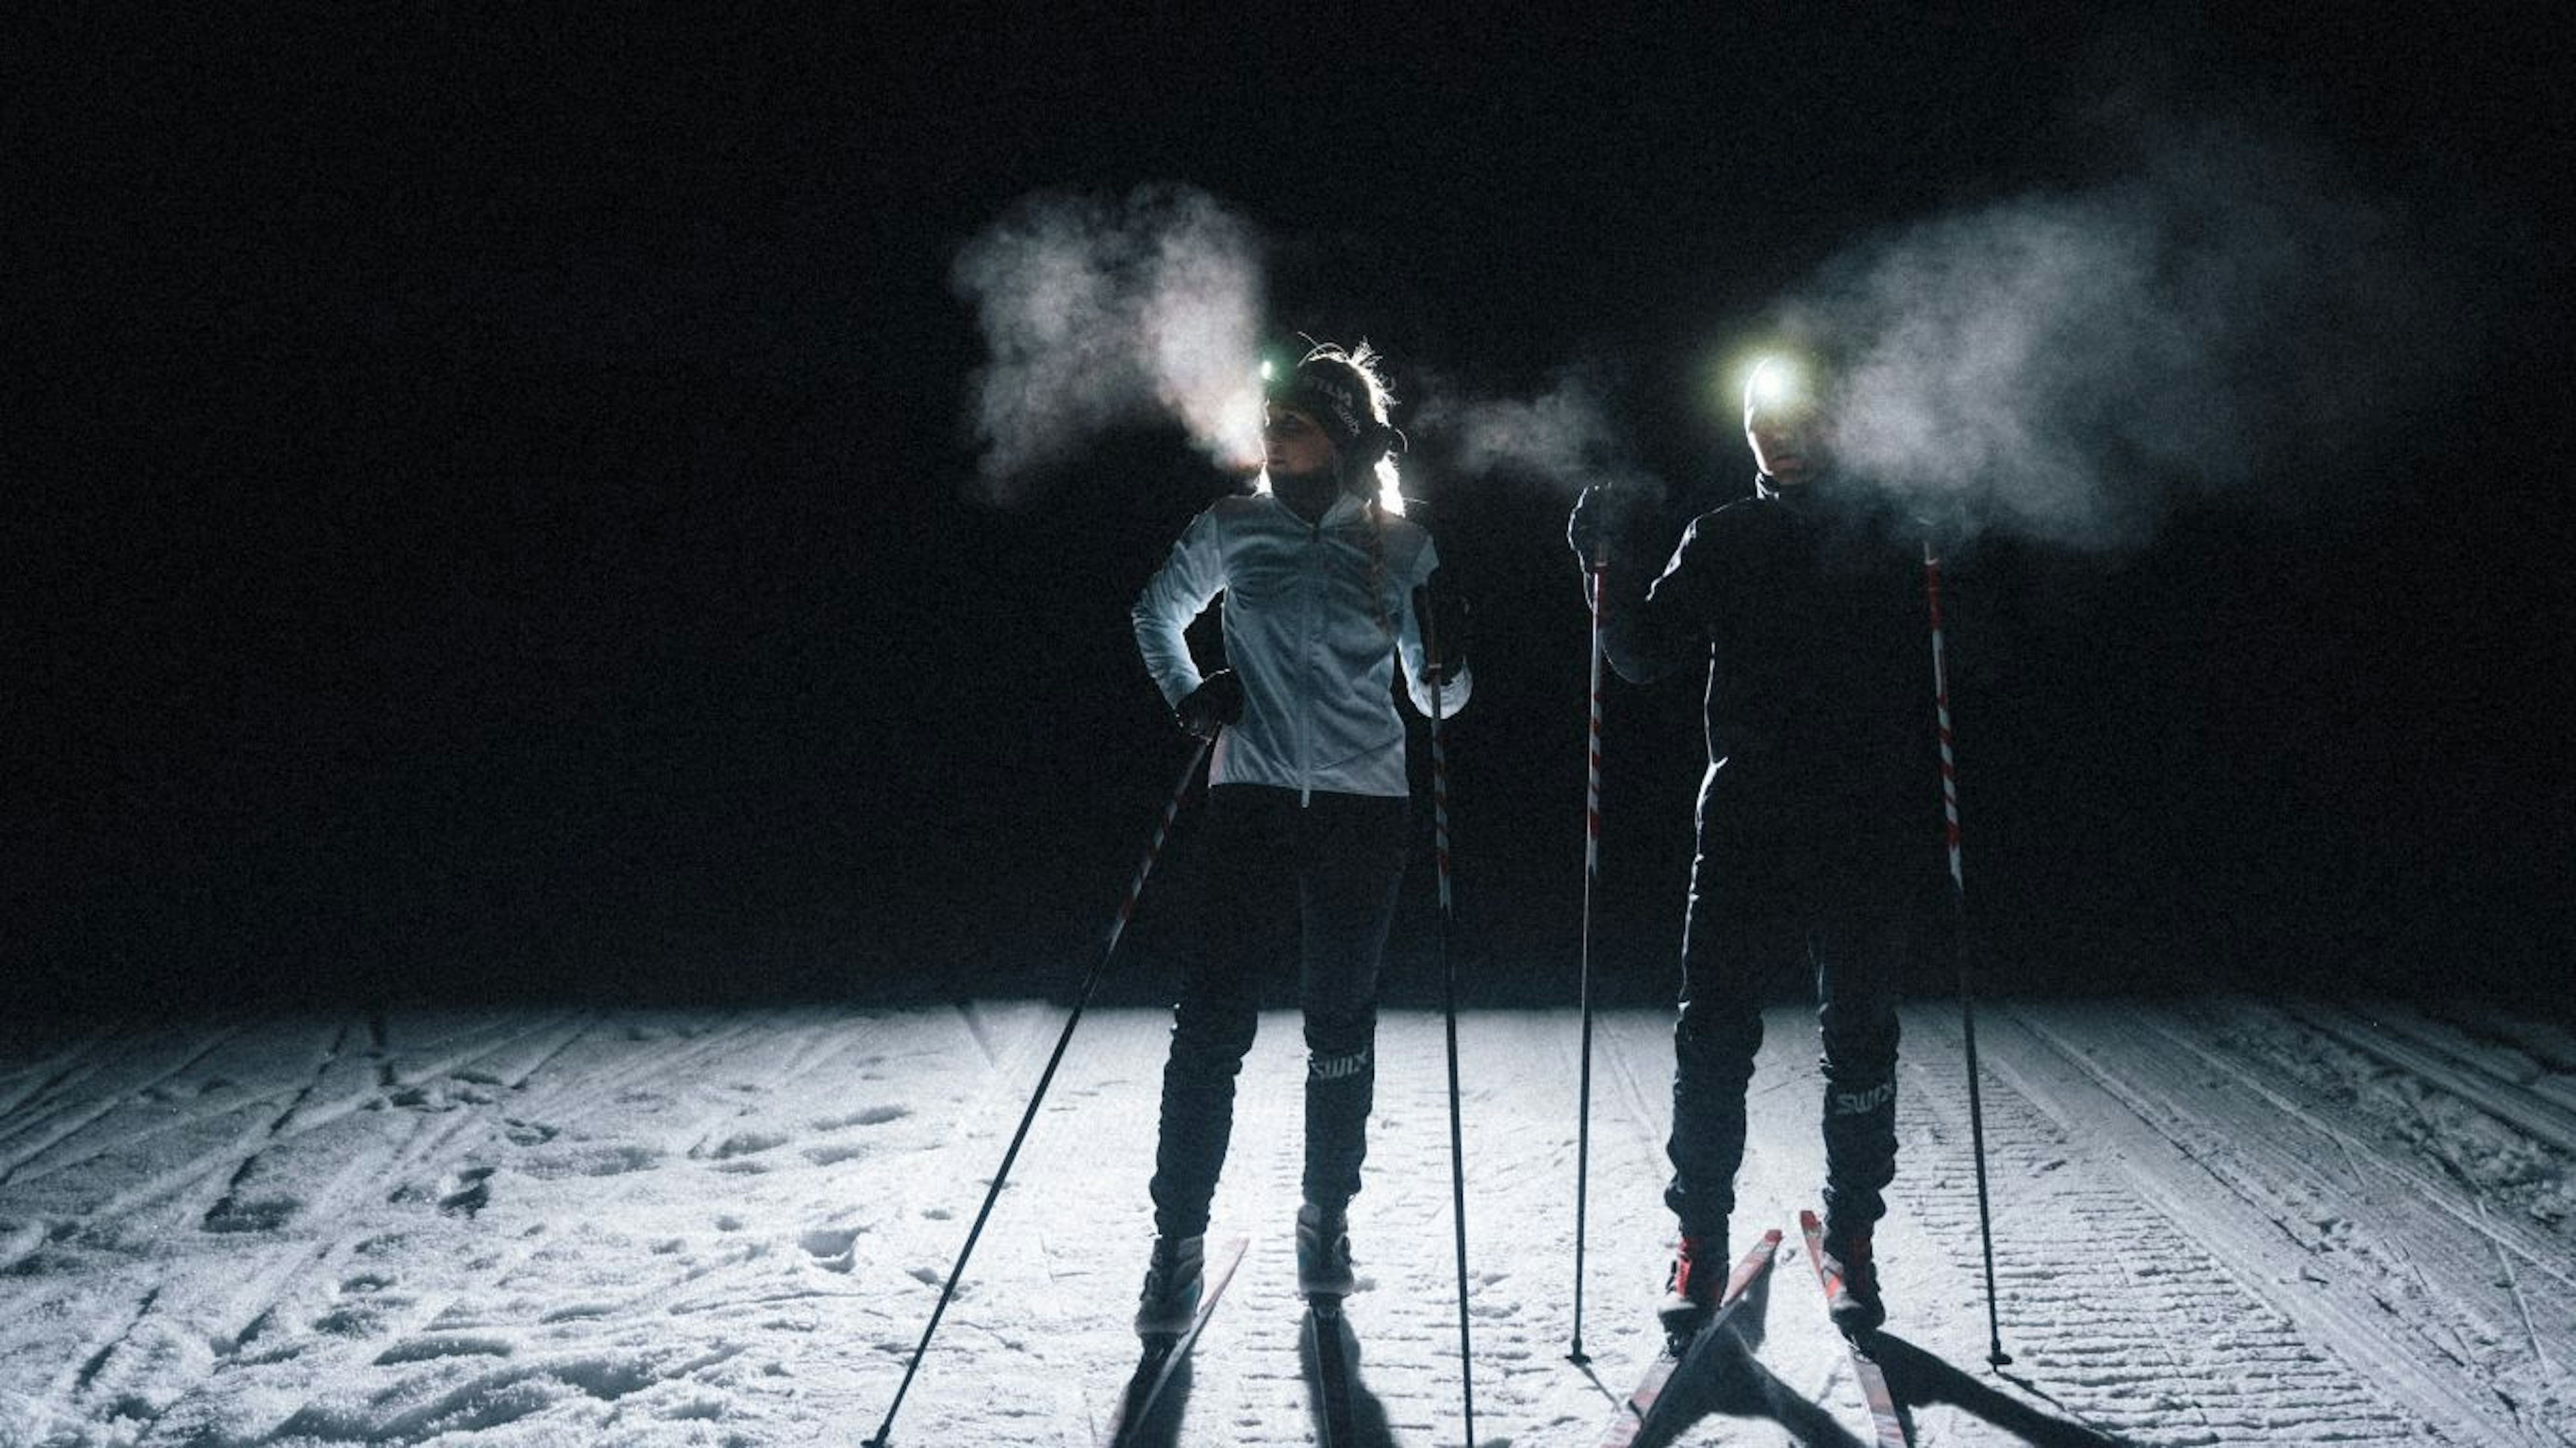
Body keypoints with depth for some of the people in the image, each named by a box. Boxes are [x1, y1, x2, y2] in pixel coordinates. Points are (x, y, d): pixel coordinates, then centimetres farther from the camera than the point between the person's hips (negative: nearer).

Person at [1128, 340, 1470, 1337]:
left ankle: (1327, 1217, 28)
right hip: (1251, 798, 0)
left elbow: (1437, 700, 4)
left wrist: (1447, 663, -18)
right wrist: (1187, 697, 4)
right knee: (1211, 1020, -7)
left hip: (1364, 805, 0)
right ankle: (1178, 1240, 3)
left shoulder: (1401, 545, 1)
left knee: (1341, 1024, 9)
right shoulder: (1232, 528, 2)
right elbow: (1157, 611, 20)